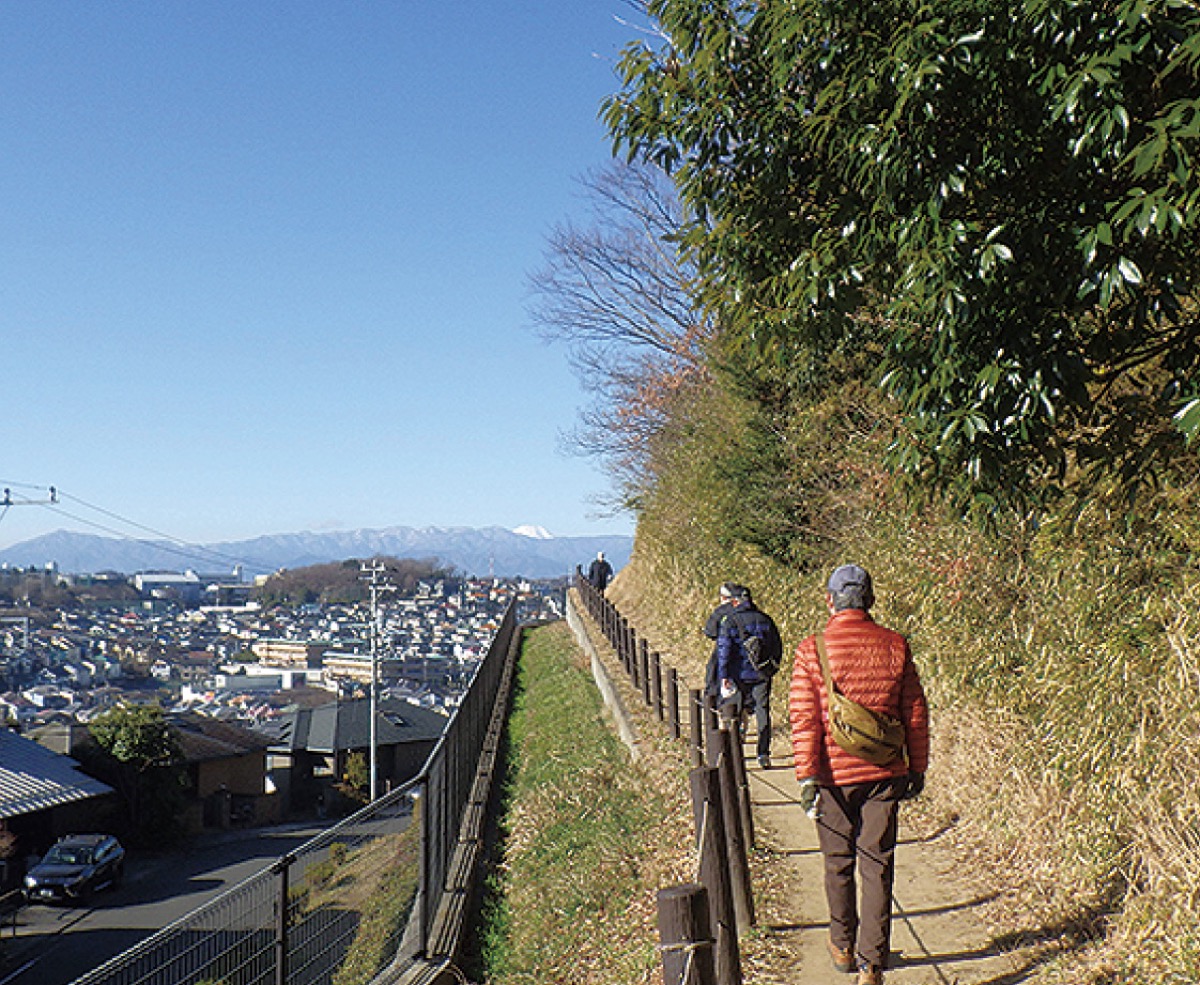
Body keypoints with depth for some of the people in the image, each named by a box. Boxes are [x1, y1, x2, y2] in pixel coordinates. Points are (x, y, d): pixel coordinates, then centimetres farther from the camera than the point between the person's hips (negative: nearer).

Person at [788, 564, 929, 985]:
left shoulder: (811, 650, -9)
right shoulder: (895, 646, -3)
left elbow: (804, 719, -11)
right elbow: (916, 712, 2)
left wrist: (807, 777, -7)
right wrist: (917, 768, 13)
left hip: (834, 775, -1)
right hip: (885, 775, 1)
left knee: (839, 863, 16)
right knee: (877, 867, 8)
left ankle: (843, 949, 31)